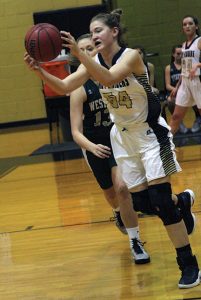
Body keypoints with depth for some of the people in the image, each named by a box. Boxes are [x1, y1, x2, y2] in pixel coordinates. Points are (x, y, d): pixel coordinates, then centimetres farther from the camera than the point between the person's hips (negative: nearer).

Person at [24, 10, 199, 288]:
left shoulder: (131, 55, -21)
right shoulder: (94, 62, -2)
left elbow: (108, 78, -39)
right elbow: (64, 87, -8)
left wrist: (78, 53, -48)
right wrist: (40, 71, -24)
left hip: (150, 132, -6)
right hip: (123, 136, 6)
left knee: (160, 199, -12)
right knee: (141, 203, 3)